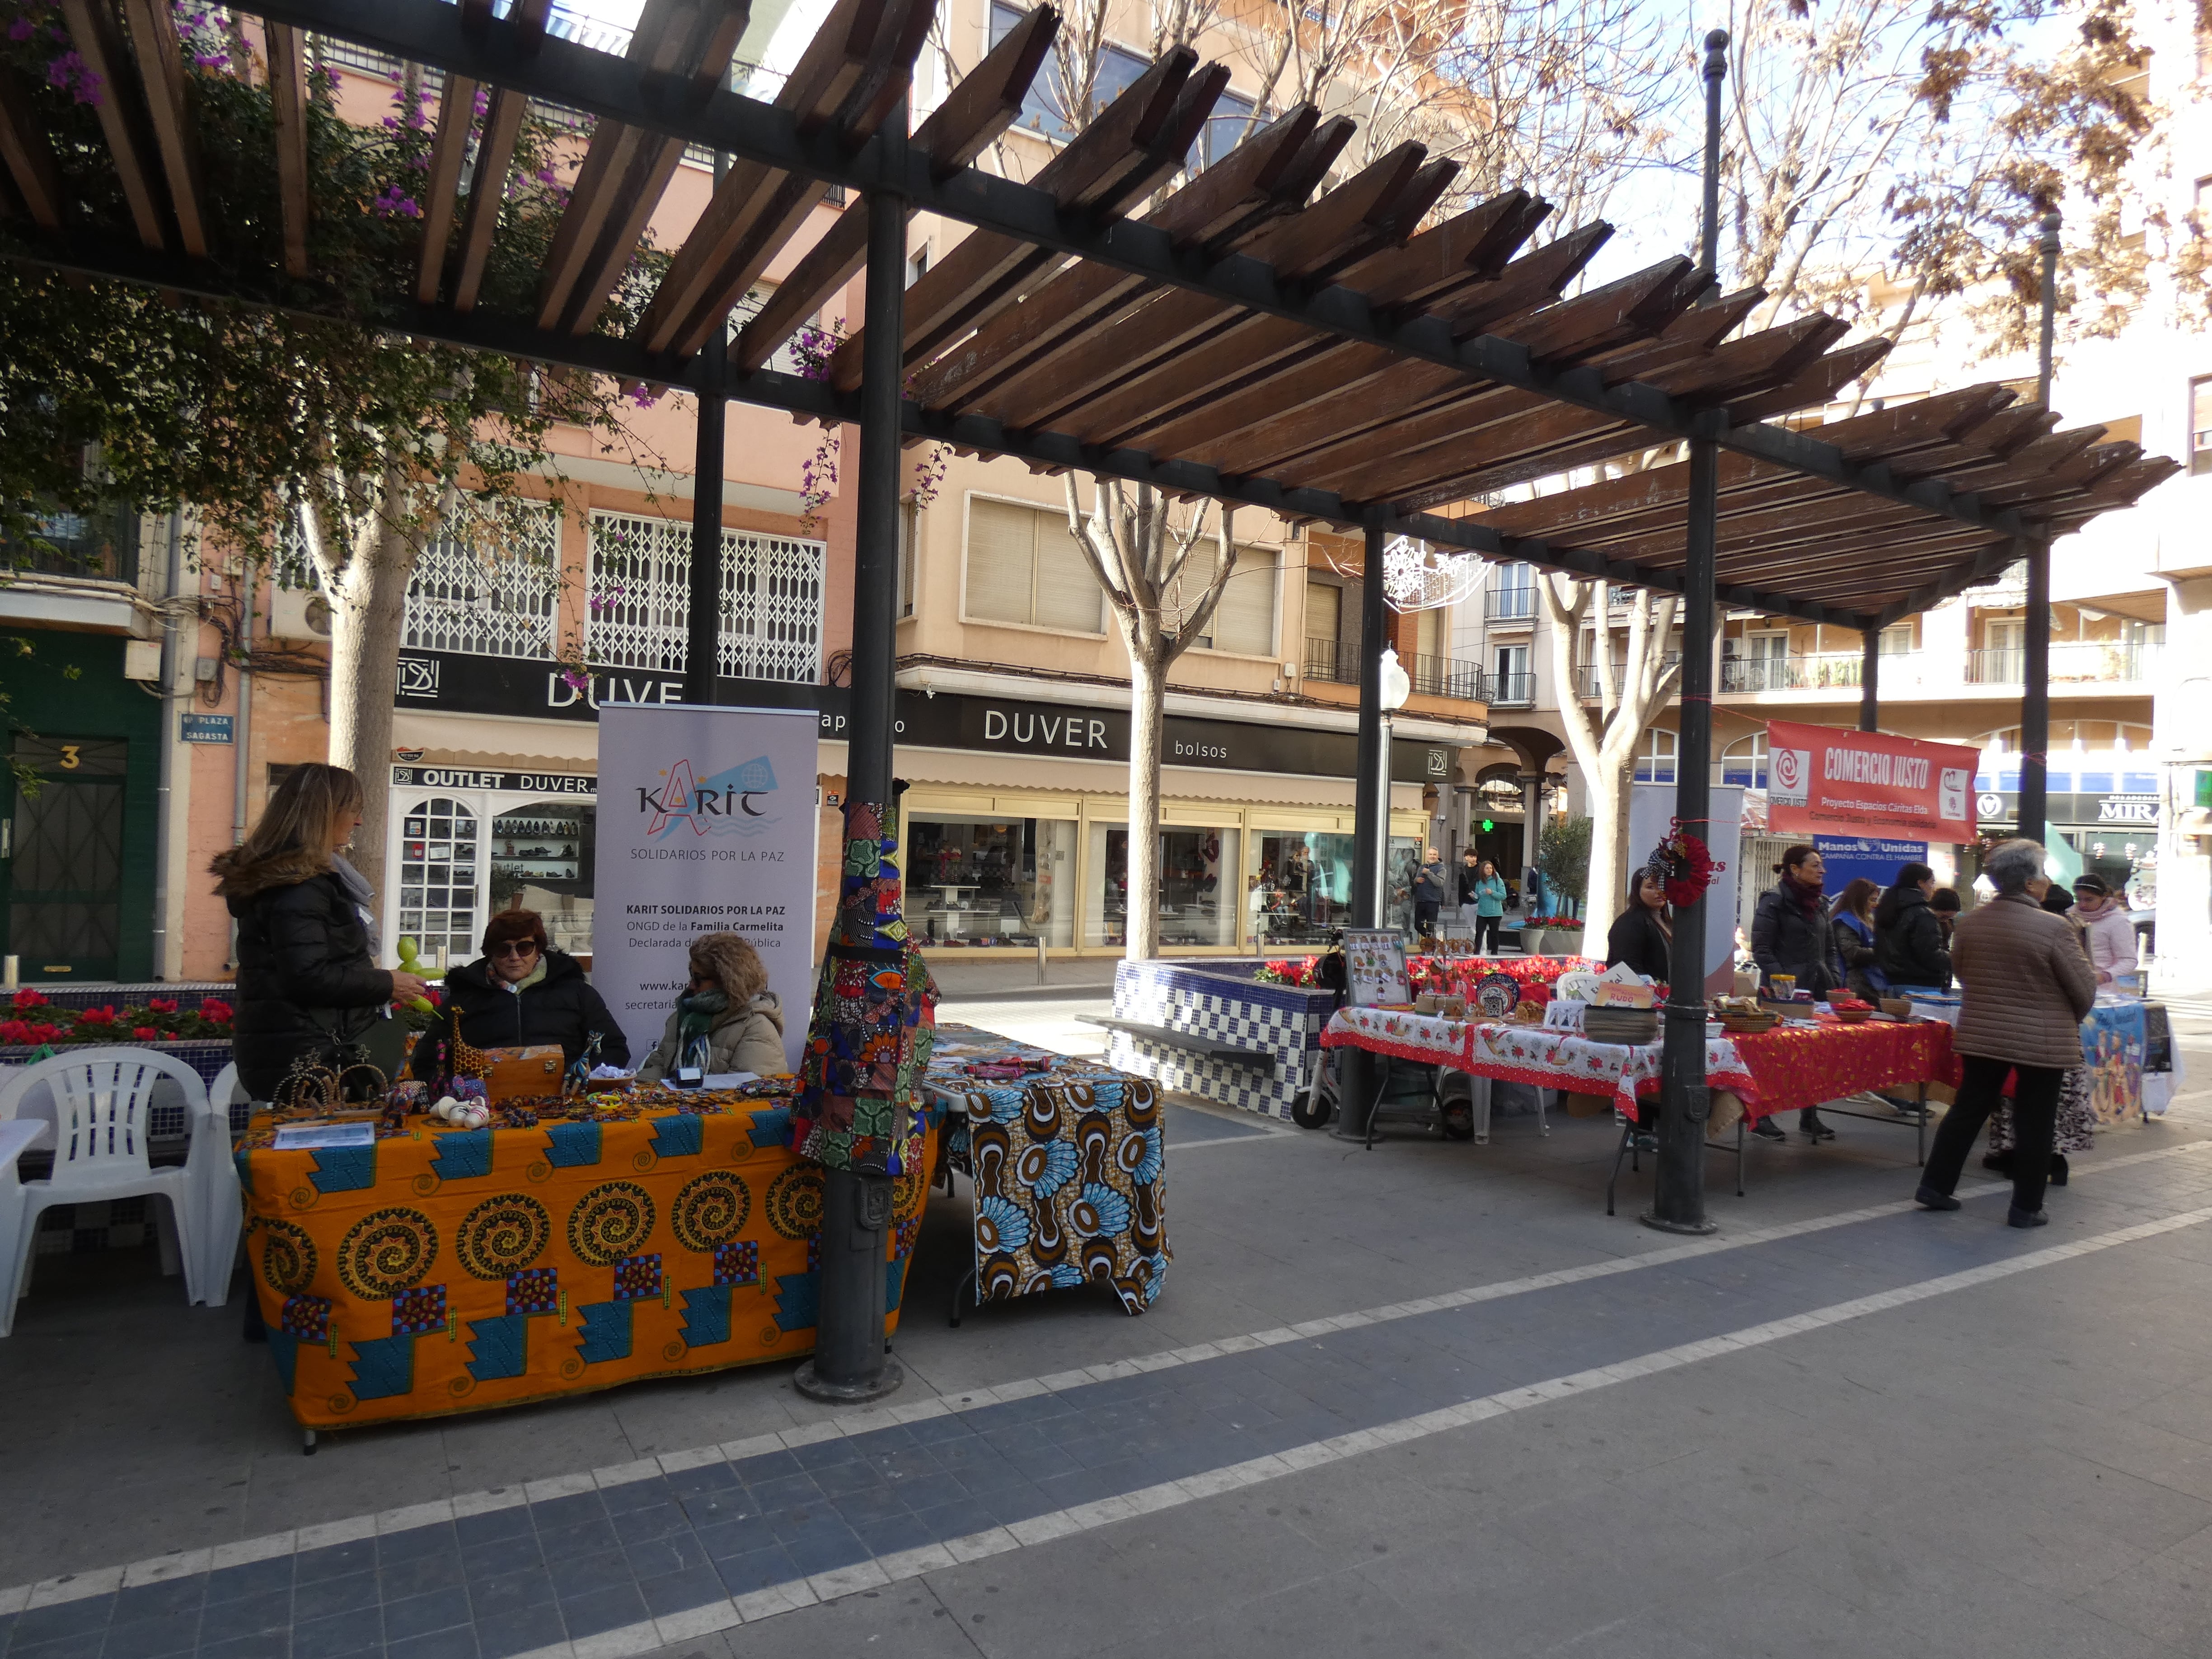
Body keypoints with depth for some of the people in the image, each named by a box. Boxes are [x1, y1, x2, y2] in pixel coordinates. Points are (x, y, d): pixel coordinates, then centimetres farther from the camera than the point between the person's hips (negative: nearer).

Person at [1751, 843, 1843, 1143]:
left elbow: (1830, 949, 22)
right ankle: (1760, 1117, 8)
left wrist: (1836, 981, 9)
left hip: (1818, 991, 7)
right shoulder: (1774, 901, -7)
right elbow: (1761, 949, -11)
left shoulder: (1818, 904, 16)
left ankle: (1810, 1117, 20)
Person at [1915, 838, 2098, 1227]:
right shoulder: (2053, 928, -17)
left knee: (1968, 1108, 14)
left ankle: (1935, 1186, 18)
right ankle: (2026, 1207, 17)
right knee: (2034, 1122, 8)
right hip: (2041, 1041, -5)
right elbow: (2085, 989, -9)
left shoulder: (1970, 923, -2)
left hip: (1981, 1035, 5)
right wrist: (2071, 1019, 11)